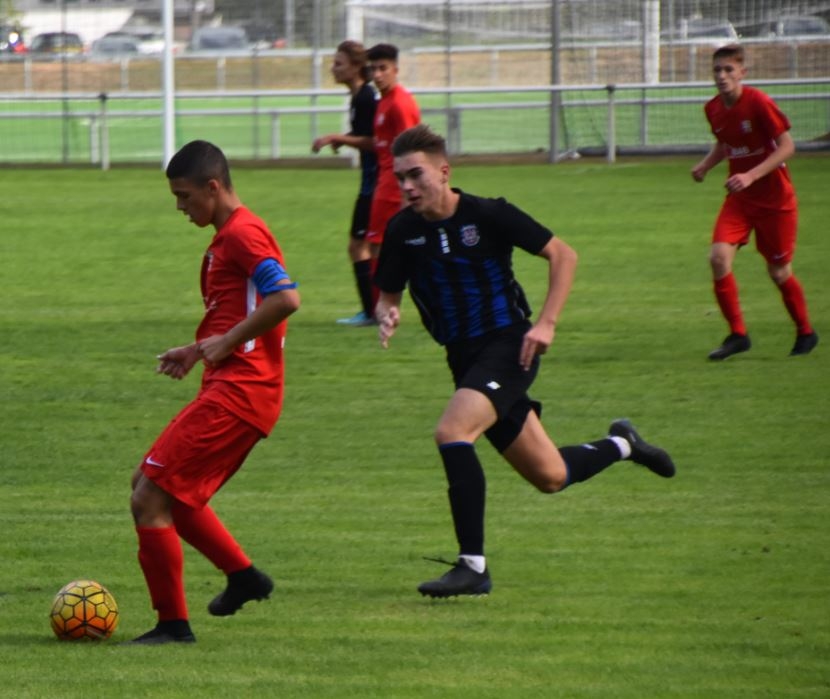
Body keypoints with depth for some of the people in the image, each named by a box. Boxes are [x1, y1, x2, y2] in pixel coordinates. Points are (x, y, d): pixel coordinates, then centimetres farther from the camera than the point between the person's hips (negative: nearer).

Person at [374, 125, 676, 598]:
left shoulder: (487, 215, -13)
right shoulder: (403, 231, 0)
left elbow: (563, 255, -5)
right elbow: (388, 296, 9)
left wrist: (547, 323, -14)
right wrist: (387, 317, -15)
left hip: (509, 348, -6)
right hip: (465, 358, 6)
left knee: (452, 433, -29)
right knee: (550, 478, 12)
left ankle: (473, 567, -25)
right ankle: (622, 444, 43)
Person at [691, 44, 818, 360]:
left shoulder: (759, 103, -19)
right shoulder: (714, 109, 0)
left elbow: (787, 146, -17)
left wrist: (750, 176, -26)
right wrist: (705, 165, -2)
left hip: (774, 197, -5)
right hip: (739, 199, 5)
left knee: (778, 271, 5)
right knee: (719, 256, -16)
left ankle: (805, 332, 29)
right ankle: (737, 334, -6)